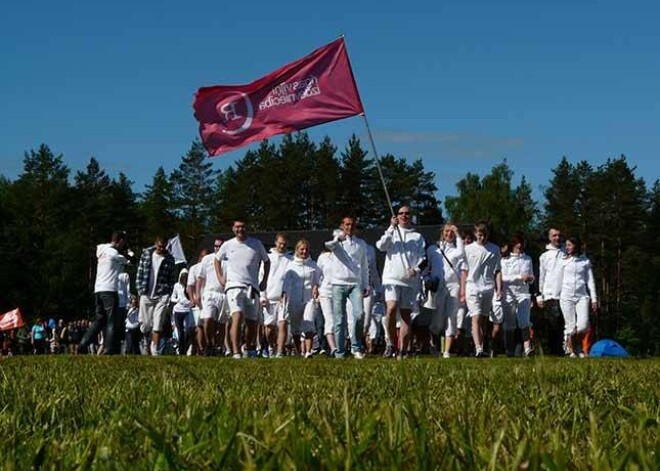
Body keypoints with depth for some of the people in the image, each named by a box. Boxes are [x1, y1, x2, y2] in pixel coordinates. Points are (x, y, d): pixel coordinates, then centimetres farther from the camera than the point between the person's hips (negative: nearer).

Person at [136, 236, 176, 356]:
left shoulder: (169, 259, 5)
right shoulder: (146, 254, 6)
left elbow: (172, 278, 7)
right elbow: (140, 273, 7)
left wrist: (168, 294, -2)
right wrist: (141, 290, 1)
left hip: (161, 296, -1)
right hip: (146, 295, 1)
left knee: (158, 325, -7)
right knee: (145, 325, 5)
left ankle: (155, 350, -3)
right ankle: (148, 342, 33)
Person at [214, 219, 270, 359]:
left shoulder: (256, 244, 5)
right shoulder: (227, 245, 5)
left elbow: (266, 261, 18)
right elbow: (217, 260, 22)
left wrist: (265, 280, 11)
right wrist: (220, 278, 11)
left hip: (252, 287, 2)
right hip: (234, 286, -2)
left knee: (252, 322, 6)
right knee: (237, 317, -21)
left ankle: (251, 350, 27)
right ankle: (236, 353, -28)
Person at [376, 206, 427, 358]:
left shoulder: (418, 237, 16)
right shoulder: (391, 232, 15)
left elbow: (424, 259, 10)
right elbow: (381, 246, -5)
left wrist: (416, 270, -10)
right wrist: (392, 227, -11)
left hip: (410, 281, 2)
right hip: (391, 278, -1)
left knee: (406, 314, 1)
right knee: (391, 308, -21)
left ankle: (402, 350, 4)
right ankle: (392, 343, -8)